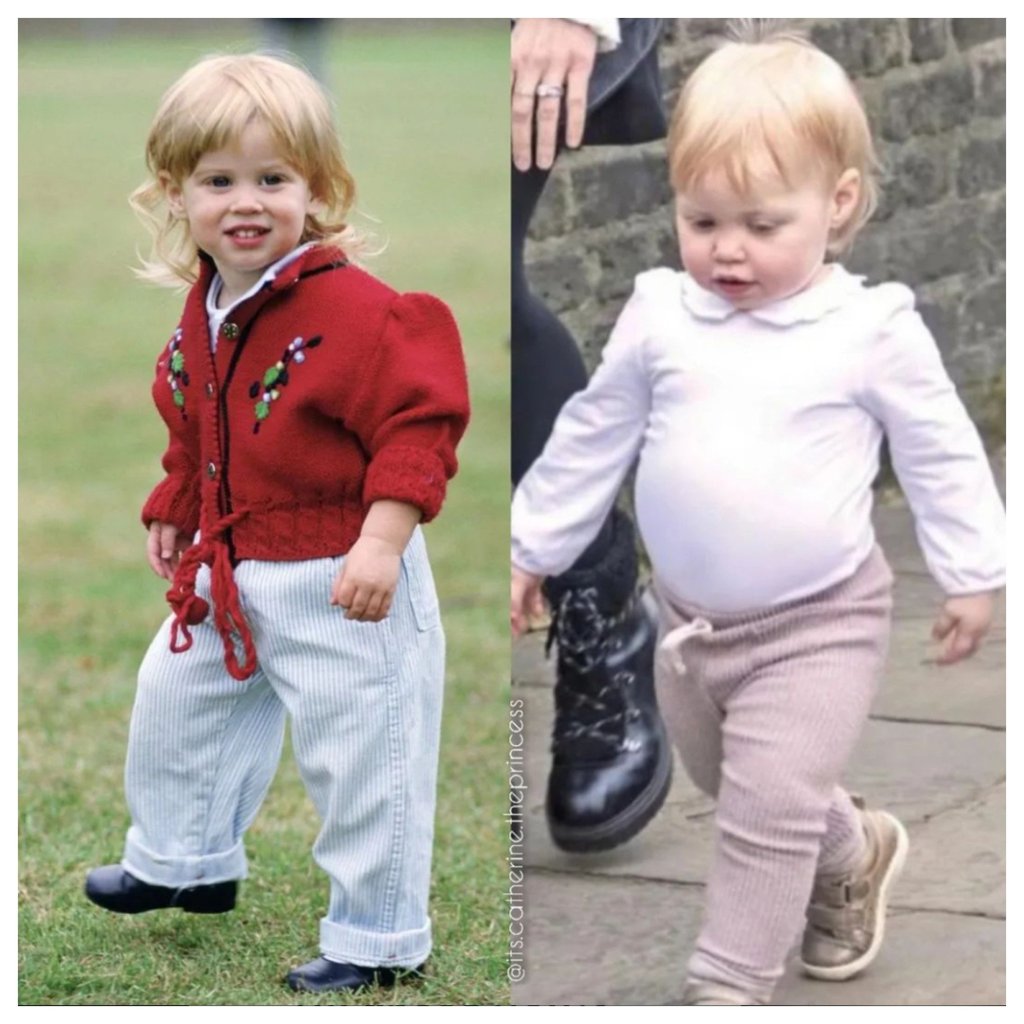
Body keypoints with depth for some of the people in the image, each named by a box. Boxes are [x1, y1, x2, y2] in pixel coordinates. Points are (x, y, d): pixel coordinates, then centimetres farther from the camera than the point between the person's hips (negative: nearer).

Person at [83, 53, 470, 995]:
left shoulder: (353, 310, -22)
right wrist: (173, 515, 23)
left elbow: (417, 423, -24)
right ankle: (185, 863, 47)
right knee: (173, 701, 23)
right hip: (227, 576, 8)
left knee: (359, 755, -1)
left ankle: (378, 940, 15)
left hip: (340, 584, -8)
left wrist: (382, 541, -29)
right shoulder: (200, 315, 4)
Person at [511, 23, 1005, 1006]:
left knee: (769, 811, -8)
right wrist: (530, 548, 10)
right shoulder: (659, 316, -6)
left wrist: (971, 573, -1)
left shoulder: (872, 331, -15)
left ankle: (725, 989, 5)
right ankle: (852, 853, 49)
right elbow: (590, 439, 5)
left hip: (817, 625, -5)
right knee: (739, 791, 23)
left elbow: (939, 453, -4)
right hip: (689, 617, 5)